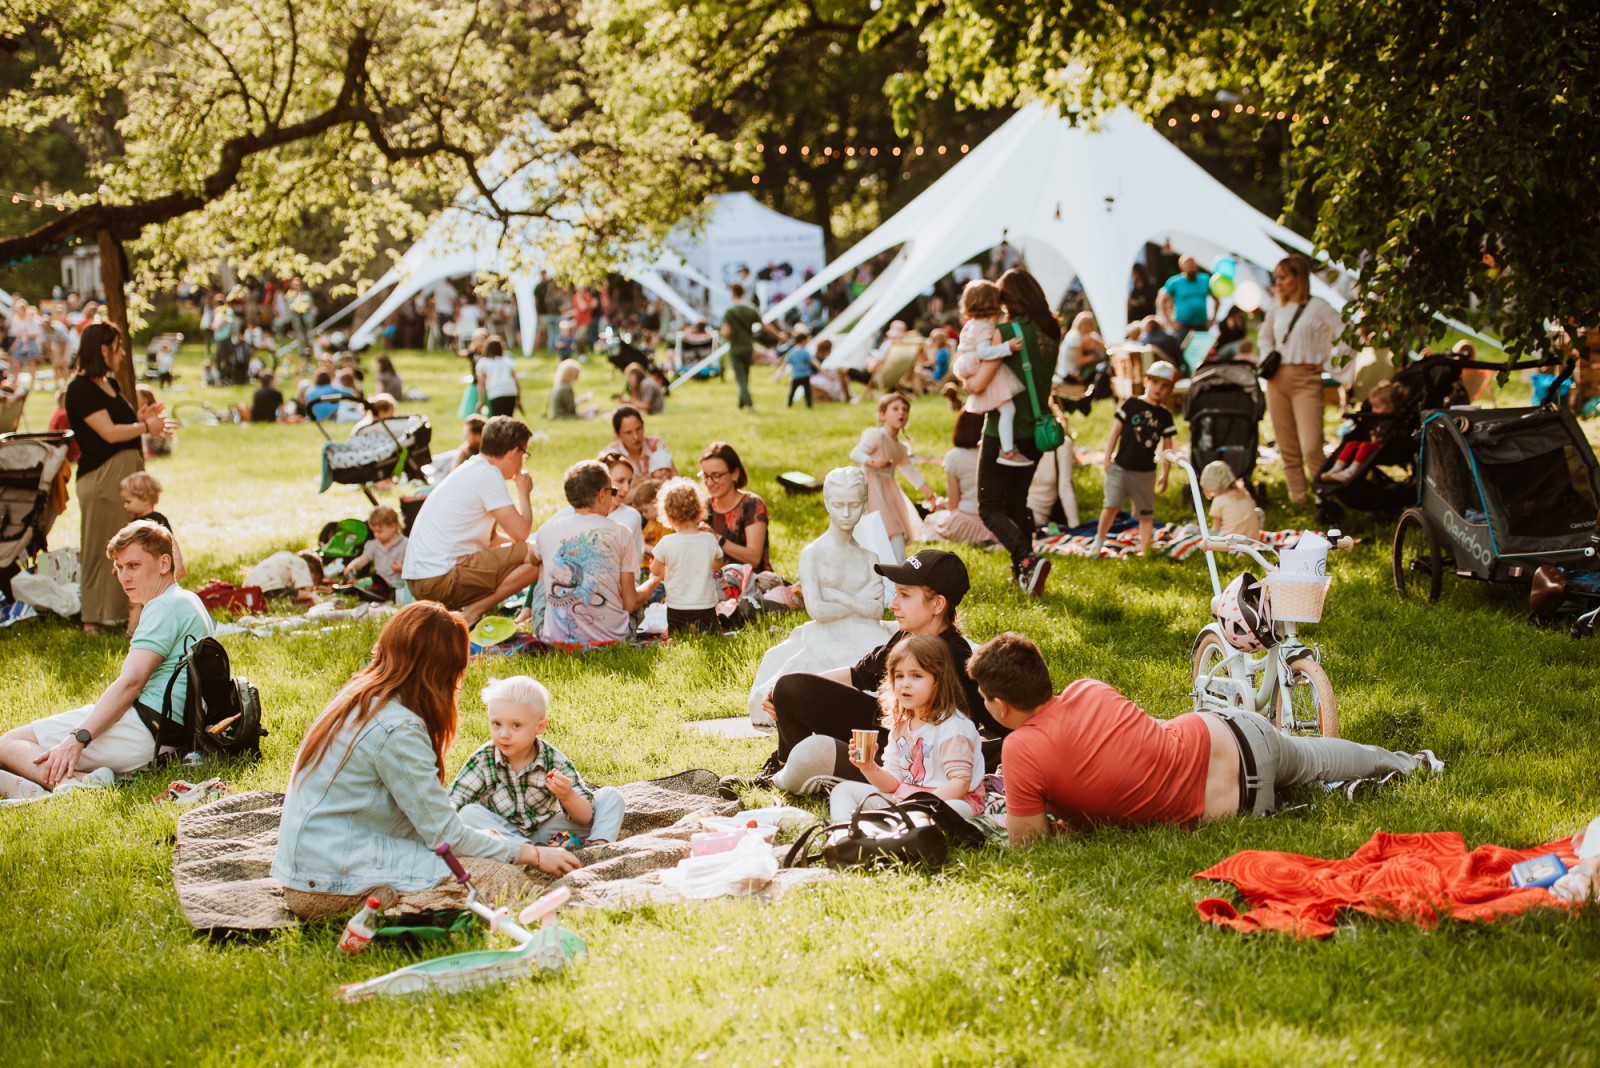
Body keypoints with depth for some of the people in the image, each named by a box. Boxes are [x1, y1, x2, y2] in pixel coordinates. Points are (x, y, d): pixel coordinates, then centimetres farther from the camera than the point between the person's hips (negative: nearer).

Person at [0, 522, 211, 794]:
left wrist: (78, 739, -27)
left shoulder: (166, 607, -11)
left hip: (141, 729, -11)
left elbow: (131, 682, -22)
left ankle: (79, 782, -36)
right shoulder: (189, 603, 22)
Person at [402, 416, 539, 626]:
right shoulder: (488, 474, -9)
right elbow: (520, 532, -10)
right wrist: (523, 491, 7)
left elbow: (489, 539, 32)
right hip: (439, 580, -10)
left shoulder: (470, 470, 22)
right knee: (532, 558, -13)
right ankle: (471, 616, -10)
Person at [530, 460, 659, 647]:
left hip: (557, 638, 1)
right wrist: (655, 580, 19)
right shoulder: (620, 535, -5)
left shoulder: (547, 530, 0)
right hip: (610, 636, -1)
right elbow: (630, 603, -2)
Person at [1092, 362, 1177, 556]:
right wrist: (1108, 458, -1)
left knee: (1146, 514, 6)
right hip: (1121, 467, -2)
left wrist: (1165, 475, 9)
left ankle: (1144, 547, 17)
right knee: (1111, 505, -12)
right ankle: (1098, 541, 2)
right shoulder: (1131, 404, 1)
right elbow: (1115, 431, 3)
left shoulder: (1165, 415, 6)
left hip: (1145, 472, 2)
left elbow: (1166, 447, 10)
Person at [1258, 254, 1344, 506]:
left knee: (1311, 447, -15)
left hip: (1306, 380, -6)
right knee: (1287, 446, 6)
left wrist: (1325, 363, -6)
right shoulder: (1276, 310, 13)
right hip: (1277, 379, 6)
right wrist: (1269, 357, 14)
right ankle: (1297, 495, 14)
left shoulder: (1317, 307, -3)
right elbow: (1263, 336, 32)